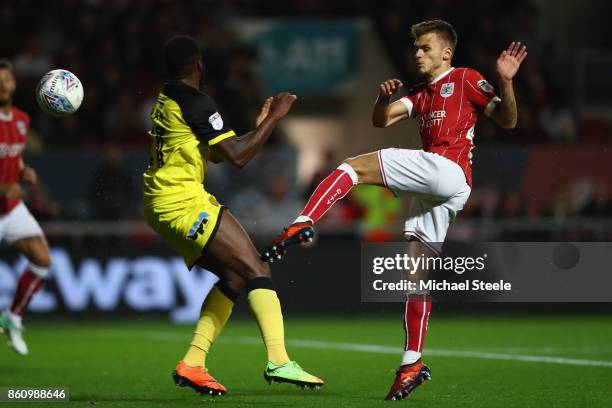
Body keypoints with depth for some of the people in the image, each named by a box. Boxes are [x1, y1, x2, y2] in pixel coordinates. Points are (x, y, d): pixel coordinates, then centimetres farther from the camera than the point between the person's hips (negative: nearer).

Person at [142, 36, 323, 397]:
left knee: (234, 276, 11)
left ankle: (192, 364, 6)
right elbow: (237, 157, -17)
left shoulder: (165, 98, 17)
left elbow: (218, 151, 26)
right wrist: (274, 118, -10)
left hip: (161, 203, 10)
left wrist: (258, 124, 25)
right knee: (256, 269, -14)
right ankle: (278, 361, -26)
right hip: (183, 202, -10)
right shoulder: (195, 101, -13)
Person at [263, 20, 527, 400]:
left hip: (447, 169, -8)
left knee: (354, 166, -13)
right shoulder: (420, 95, 29)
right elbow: (381, 120, 18)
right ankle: (413, 365, 7)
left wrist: (506, 83, -17)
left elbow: (507, 120, 0)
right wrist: (384, 98, -3)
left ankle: (302, 225, -27)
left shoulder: (465, 79, 7)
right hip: (434, 190, 8)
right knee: (415, 273, 6)